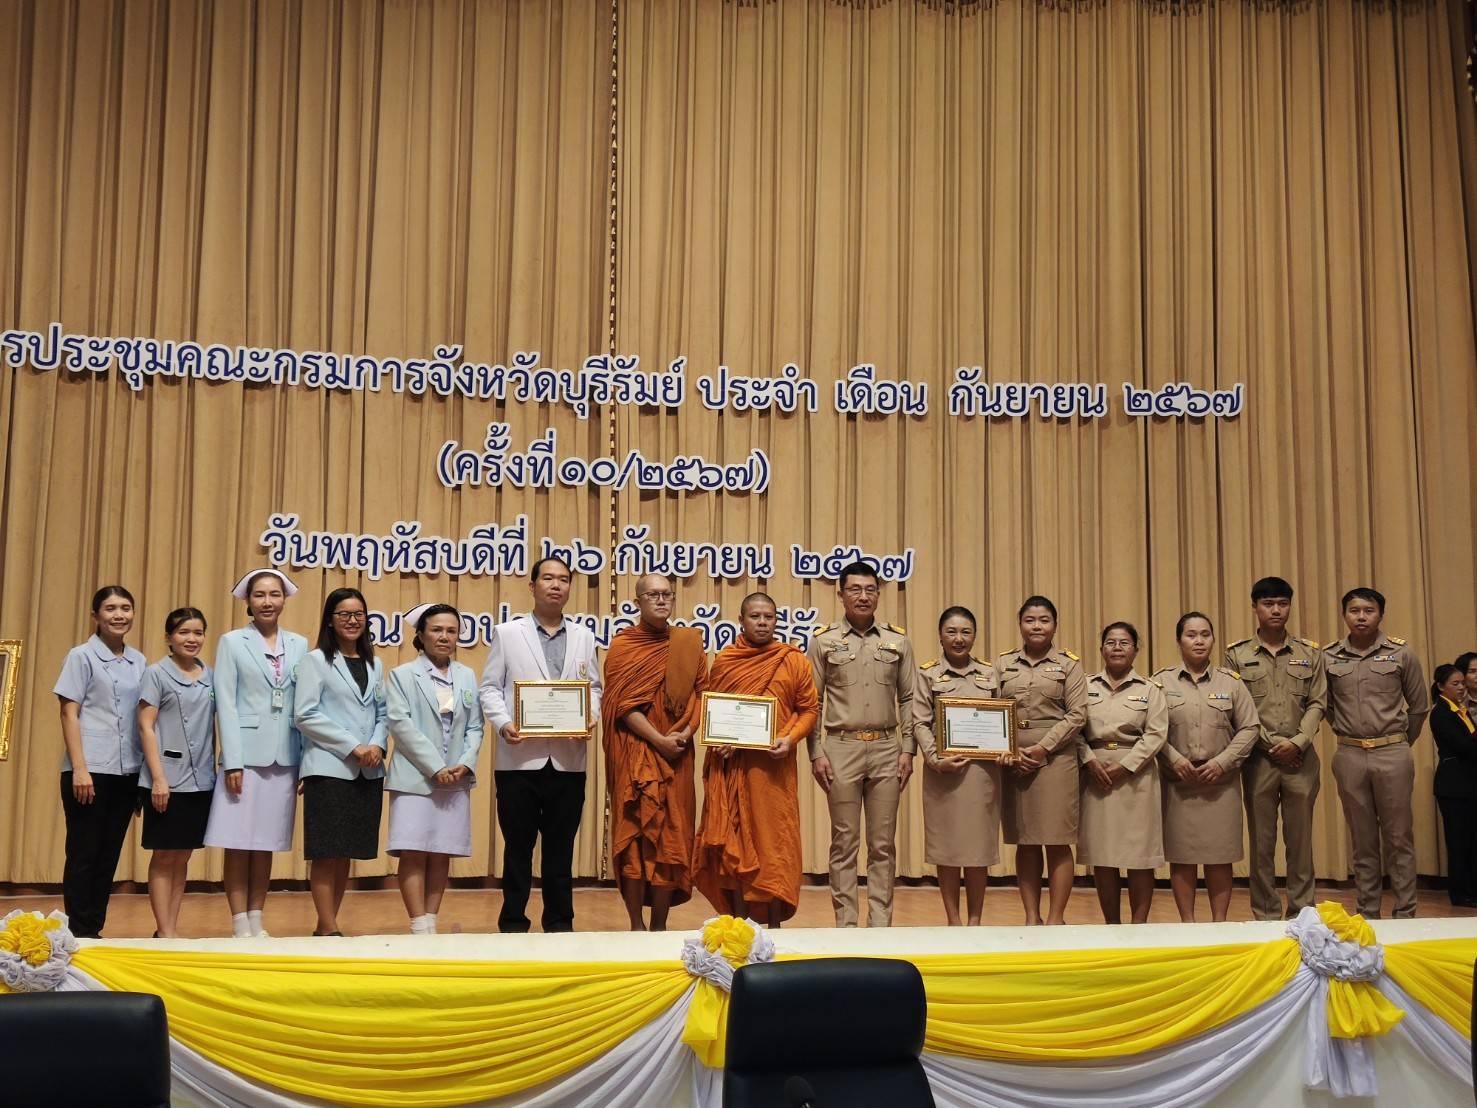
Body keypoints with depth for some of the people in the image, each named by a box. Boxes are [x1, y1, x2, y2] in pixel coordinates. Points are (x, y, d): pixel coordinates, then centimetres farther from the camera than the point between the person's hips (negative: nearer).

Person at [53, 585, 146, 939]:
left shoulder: (139, 662, 11)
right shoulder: (81, 656, -2)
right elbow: (69, 714, -6)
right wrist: (79, 768, -14)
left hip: (127, 770, 5)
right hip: (89, 770, -5)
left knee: (109, 855, 8)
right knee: (83, 853, 0)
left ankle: (95, 930, 15)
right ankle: (79, 933, 6)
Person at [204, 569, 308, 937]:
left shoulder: (300, 645, 10)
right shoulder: (232, 642, 3)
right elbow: (226, 704, -3)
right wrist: (232, 761, -10)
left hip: (284, 758, 3)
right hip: (246, 755, -3)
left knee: (267, 844, 8)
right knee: (239, 844, -2)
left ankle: (257, 923, 15)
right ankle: (240, 926, 4)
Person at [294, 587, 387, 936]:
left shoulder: (375, 664, 16)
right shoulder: (316, 661, 0)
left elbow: (382, 713, 14)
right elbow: (305, 715, -8)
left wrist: (377, 745, -7)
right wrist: (352, 746, -13)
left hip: (368, 772, 5)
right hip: (329, 769, -5)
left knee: (347, 852, 8)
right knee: (327, 852, -5)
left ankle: (326, 924, 15)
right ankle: (329, 928, -1)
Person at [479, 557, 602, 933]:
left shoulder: (584, 637, 13)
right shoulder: (507, 633, 6)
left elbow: (594, 687, 11)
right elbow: (490, 688, 3)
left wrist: (590, 718, -9)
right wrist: (503, 724, -14)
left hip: (569, 759, 2)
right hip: (520, 757, -2)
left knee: (561, 847, 8)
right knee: (518, 846, 4)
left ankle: (560, 923, 17)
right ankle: (513, 923, 13)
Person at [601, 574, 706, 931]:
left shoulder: (689, 643, 10)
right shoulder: (623, 645, 1)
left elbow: (701, 694, 7)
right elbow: (621, 702, -7)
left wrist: (686, 734, -10)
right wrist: (659, 740, -16)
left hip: (677, 754, 3)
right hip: (635, 752, -3)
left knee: (671, 834, 1)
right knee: (634, 833, -5)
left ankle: (660, 925, 8)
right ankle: (636, 925, 2)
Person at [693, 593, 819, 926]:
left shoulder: (794, 661, 4)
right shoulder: (723, 661, 8)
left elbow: (809, 708, 4)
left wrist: (790, 738, -12)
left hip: (773, 766, -1)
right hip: (730, 765, 1)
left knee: (773, 840, 0)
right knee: (731, 843, 3)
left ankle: (774, 924, 7)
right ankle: (739, 921, 12)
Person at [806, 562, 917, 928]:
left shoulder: (898, 641, 8)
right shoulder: (823, 641, 3)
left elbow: (908, 699, 10)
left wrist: (908, 749, 2)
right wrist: (816, 753, -4)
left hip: (886, 749, 2)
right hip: (841, 749, -2)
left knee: (883, 843, 5)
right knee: (844, 842, 3)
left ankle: (881, 922, 11)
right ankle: (845, 922, 9)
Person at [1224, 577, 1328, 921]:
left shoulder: (1310, 653, 9)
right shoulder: (1237, 655, 3)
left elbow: (1318, 704, 4)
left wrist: (1297, 742, -10)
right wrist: (1270, 744, -9)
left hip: (1301, 758, 1)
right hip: (1259, 758, -1)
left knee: (1300, 839, 5)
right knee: (1261, 841, 3)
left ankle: (1302, 913, 12)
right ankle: (1266, 916, 9)